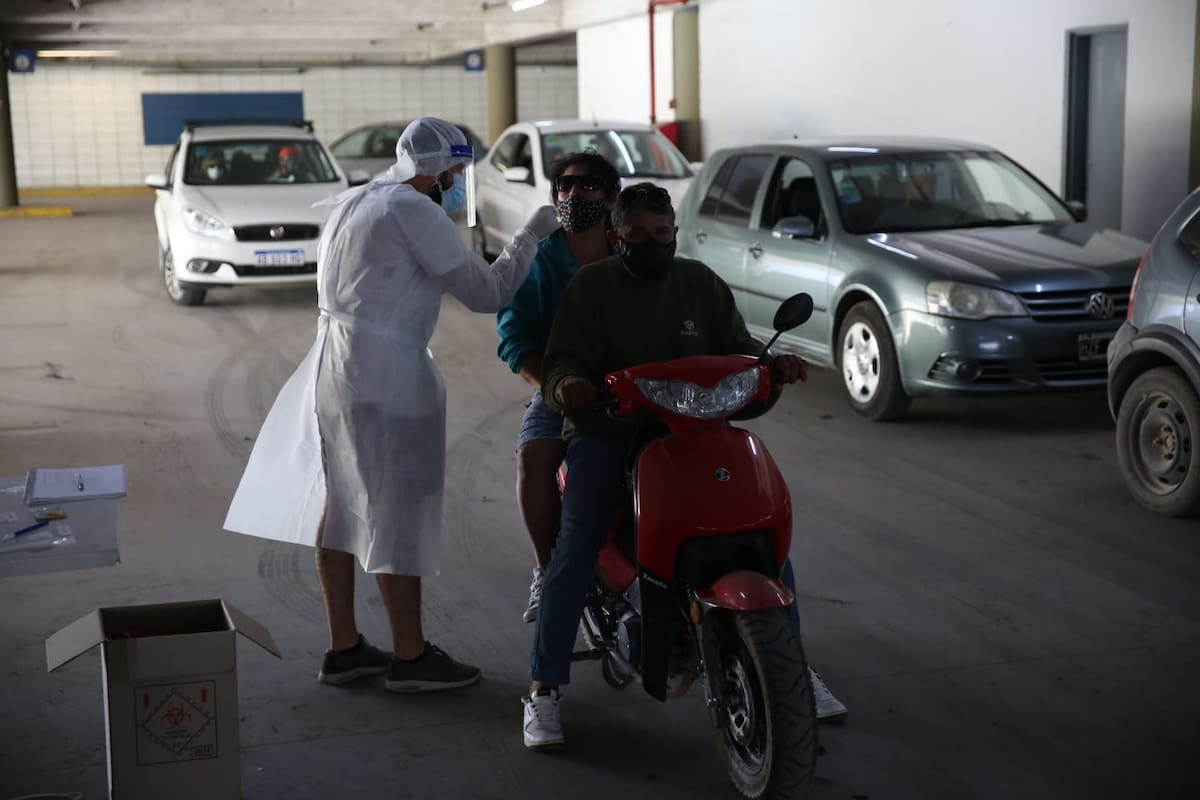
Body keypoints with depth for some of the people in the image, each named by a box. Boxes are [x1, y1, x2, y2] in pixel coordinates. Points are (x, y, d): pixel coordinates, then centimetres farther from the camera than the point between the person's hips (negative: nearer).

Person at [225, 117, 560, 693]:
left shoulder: (350, 204, 17)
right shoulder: (415, 211, -12)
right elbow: (486, 292, -13)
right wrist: (532, 234, -3)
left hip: (332, 371, 10)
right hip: (386, 380, -9)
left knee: (339, 505, 12)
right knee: (397, 513, -2)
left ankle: (344, 647, 20)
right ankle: (410, 656, 7)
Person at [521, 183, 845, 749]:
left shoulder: (701, 283, 10)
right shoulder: (590, 288, 0)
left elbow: (735, 348, 11)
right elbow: (560, 362, -8)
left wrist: (772, 363, -11)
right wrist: (564, 385, -32)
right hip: (606, 434, -3)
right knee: (575, 552, -20)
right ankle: (543, 688, -9)